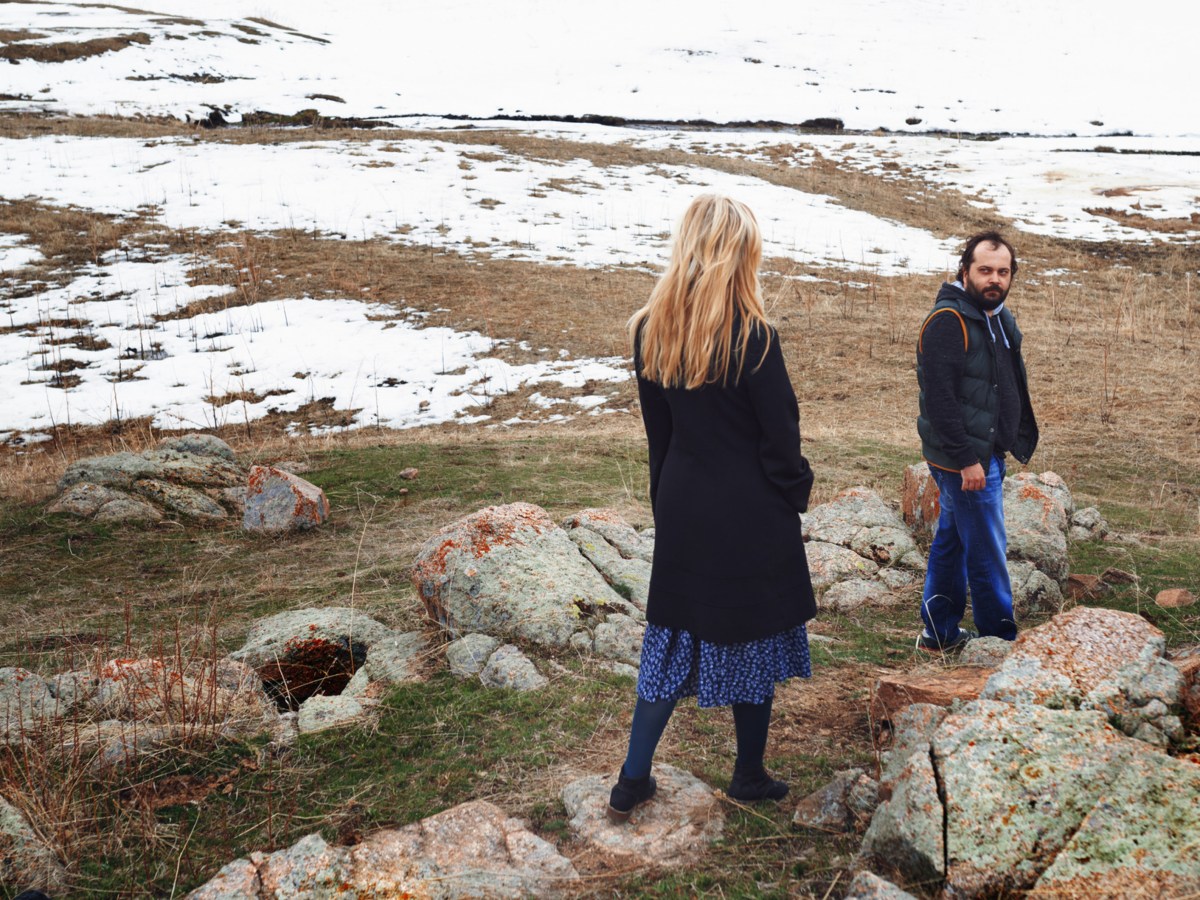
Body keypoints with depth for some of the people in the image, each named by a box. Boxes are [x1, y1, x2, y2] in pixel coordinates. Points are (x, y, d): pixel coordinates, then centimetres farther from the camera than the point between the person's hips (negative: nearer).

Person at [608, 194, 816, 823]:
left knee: (674, 636, 15)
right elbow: (780, 435, -12)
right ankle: (749, 777, 28)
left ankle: (632, 781, 18)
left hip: (682, 509, 5)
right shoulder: (752, 337, -19)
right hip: (751, 514, -5)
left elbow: (657, 428, 6)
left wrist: (667, 502, 15)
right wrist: (795, 495, 4)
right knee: (753, 637, 12)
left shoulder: (649, 331, -2)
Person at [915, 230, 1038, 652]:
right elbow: (939, 398, -23)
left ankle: (939, 632, 27)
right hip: (965, 458, -10)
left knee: (952, 541, 16)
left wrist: (1021, 440, 12)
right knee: (988, 553, -1)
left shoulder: (999, 317, 12)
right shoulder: (948, 320, -18)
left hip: (986, 453, 10)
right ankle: (1001, 641, 11)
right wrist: (966, 459, -24)